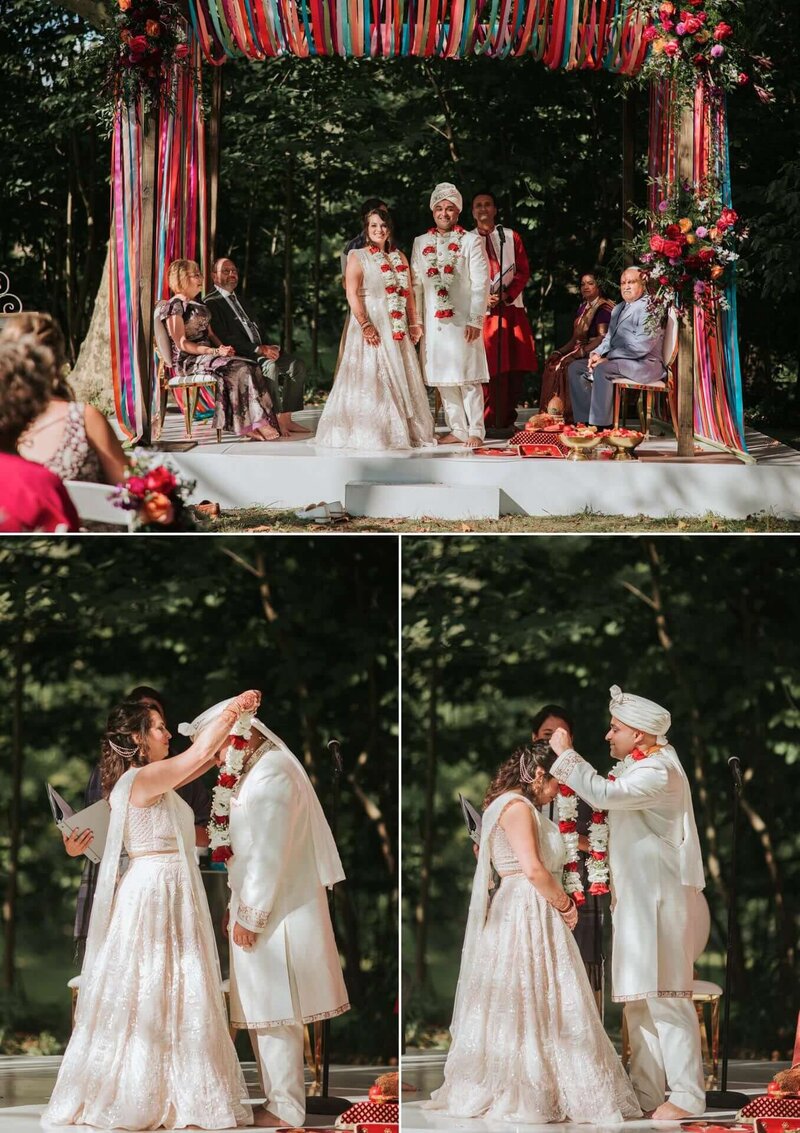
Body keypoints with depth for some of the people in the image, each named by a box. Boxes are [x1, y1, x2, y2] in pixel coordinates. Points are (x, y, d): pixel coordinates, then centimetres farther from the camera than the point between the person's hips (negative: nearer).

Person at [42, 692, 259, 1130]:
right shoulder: (142, 778, -15)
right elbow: (201, 752, -15)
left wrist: (235, 719, 20)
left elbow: (205, 759, 22)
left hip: (170, 892, 9)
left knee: (170, 993, 9)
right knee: (149, 992, -4)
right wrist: (232, 710, -3)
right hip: (154, 891, -9)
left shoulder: (153, 780, 13)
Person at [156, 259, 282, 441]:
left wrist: (223, 348, -1)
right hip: (189, 361, -8)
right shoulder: (175, 306, -6)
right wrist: (215, 352, -20)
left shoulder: (199, 306, 23)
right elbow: (181, 343, -13)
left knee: (249, 368, -17)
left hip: (206, 356, 8)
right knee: (239, 369, -28)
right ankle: (254, 424, -29)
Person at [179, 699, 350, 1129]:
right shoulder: (258, 769, 13)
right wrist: (240, 906, 16)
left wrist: (249, 915, -18)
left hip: (274, 912, -10)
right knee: (266, 1010, 12)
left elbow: (270, 853, -21)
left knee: (273, 1012, -4)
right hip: (265, 907, 10)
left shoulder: (271, 774, -18)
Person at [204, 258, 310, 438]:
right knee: (270, 366, -34)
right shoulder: (211, 302, -4)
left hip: (257, 352, 9)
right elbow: (223, 339, -15)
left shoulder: (238, 300, 27)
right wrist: (259, 349, -20)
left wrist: (267, 348, 2)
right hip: (237, 356, -9)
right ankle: (275, 420, -30)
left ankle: (286, 418, -14)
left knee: (296, 364, -10)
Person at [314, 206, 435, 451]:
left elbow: (408, 293, 16)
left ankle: (402, 430, 12)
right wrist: (365, 325, -21)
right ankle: (368, 433, -5)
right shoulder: (358, 257, -2)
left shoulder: (399, 258, 15)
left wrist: (414, 324, 7)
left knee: (400, 380, 7)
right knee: (370, 378, -7)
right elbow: (352, 294, -11)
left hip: (397, 328, 6)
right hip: (372, 327, -6)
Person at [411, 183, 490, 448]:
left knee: (468, 377, -5)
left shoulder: (471, 241, 1)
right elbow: (416, 284, 13)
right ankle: (458, 429, 11)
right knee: (443, 378, 5)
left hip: (462, 321, -4)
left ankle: (476, 431, -3)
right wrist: (416, 320, 7)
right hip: (433, 322, 4)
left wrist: (475, 320, -11)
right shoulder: (420, 243, 12)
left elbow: (481, 284, -4)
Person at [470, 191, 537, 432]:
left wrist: (507, 295, -10)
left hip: (511, 309, 1)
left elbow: (523, 272, 6)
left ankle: (508, 419, 3)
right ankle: (486, 422, -5)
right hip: (482, 311, -1)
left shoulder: (511, 237, 12)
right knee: (486, 368, -8)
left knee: (513, 367, -3)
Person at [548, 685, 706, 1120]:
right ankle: (646, 1092, 13)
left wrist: (565, 754, -18)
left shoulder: (658, 771, -15)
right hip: (636, 899, 10)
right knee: (639, 1001, 10)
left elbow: (604, 794, -27)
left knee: (665, 998, -10)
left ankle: (687, 1096, -8)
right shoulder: (639, 767, 16)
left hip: (659, 900, -10)